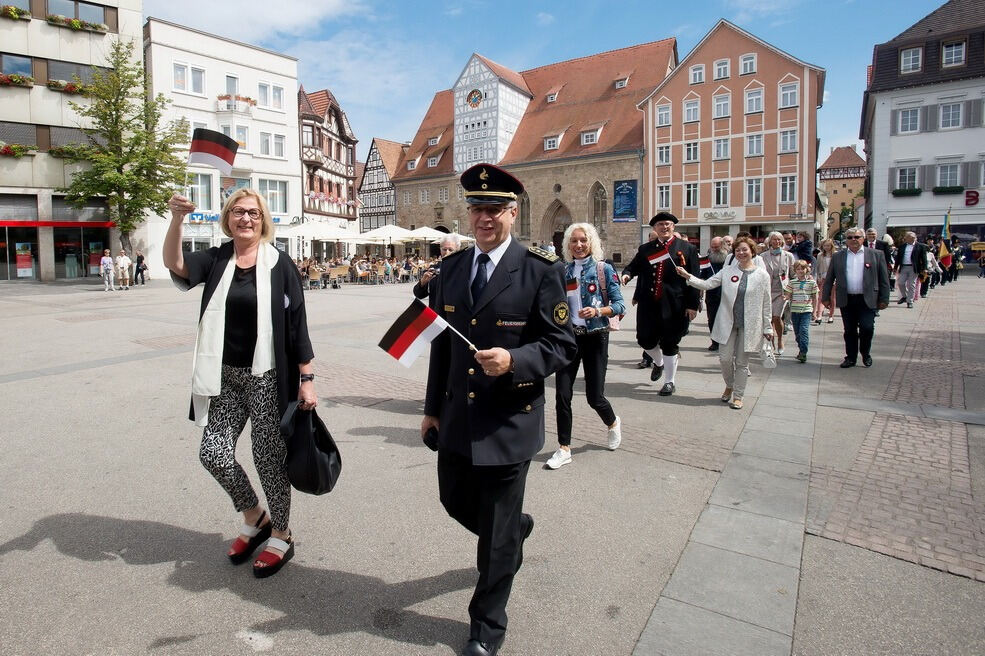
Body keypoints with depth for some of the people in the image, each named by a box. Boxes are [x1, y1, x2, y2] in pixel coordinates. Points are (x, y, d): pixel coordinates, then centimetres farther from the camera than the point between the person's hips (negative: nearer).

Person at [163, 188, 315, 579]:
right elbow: (175, 264, -14)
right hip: (226, 377, 5)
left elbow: (297, 323, -7)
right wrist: (177, 219, -31)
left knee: (268, 455, 3)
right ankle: (255, 519, 31)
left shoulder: (278, 264, -5)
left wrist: (306, 378, -9)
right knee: (213, 453, 6)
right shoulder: (216, 260, 5)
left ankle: (281, 536, 24)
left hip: (268, 377, -4)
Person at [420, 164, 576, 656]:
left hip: (510, 422, -5)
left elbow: (561, 345, -9)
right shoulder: (451, 268, 5)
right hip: (457, 417, 6)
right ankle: (516, 527, 54)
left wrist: (512, 361, -28)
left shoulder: (541, 271, -11)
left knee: (497, 533, 8)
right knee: (457, 503, 22)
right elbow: (441, 343, 10)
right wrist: (433, 407, 13)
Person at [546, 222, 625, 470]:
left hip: (595, 337, -3)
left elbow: (619, 305, -7)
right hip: (568, 336, 3)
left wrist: (598, 311, -23)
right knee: (562, 395, -3)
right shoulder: (564, 272, 6)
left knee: (594, 396, 3)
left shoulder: (604, 269, -3)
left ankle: (613, 423, 38)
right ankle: (564, 449, 12)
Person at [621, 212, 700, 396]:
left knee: (669, 343, 5)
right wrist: (627, 274, -16)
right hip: (648, 305, 3)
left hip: (673, 306, -3)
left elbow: (694, 279, -3)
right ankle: (659, 363, 43)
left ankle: (670, 382, 23)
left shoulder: (687, 249, 0)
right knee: (645, 340, 9)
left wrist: (692, 305, -8)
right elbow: (633, 266, 9)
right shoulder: (645, 249, 9)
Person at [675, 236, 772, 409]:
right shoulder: (727, 271, 2)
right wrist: (687, 276, -18)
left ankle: (738, 395, 21)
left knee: (742, 361, 6)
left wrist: (767, 328, 3)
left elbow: (766, 304, 2)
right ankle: (729, 385, 30)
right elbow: (707, 284, -4)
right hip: (728, 323, 2)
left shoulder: (762, 275, -2)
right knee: (725, 357, 1)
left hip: (749, 325, -1)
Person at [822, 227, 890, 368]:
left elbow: (884, 278, 4)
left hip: (867, 300, -1)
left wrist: (884, 299, 0)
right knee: (849, 330, 7)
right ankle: (851, 357, 19)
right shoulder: (838, 256, 7)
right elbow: (829, 279, 10)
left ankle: (866, 354, 19)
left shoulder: (876, 254, 4)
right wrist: (826, 297, 6)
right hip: (846, 300, 2)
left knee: (867, 328, -6)